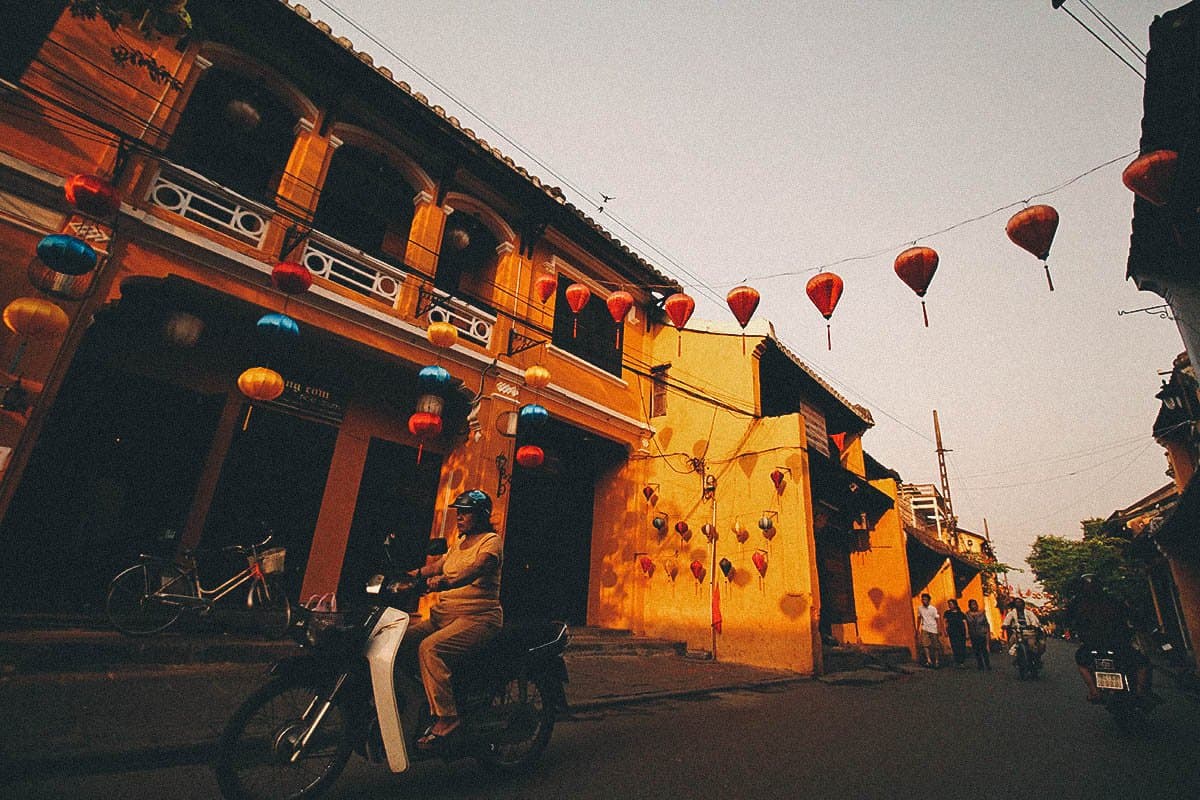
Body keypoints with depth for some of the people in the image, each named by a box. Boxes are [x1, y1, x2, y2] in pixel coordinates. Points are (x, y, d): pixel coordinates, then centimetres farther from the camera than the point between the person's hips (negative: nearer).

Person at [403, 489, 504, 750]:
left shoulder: (491, 541, -6)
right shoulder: (459, 543, 22)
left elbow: (476, 568, -25)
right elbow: (437, 565, 13)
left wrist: (445, 581, -41)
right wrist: (408, 575, -4)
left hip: (479, 617, -8)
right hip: (443, 614, 8)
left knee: (430, 648, -28)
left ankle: (446, 720, -23)